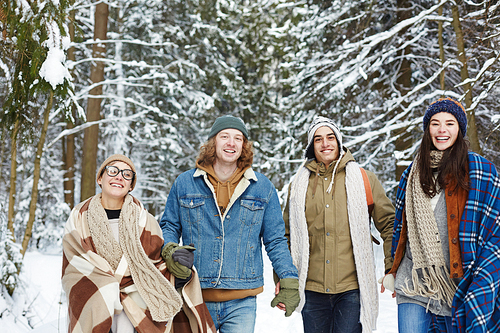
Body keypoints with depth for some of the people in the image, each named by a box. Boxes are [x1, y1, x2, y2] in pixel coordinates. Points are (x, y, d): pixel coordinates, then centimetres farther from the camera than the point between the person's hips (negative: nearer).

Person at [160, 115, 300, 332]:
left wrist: (289, 280, 1)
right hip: (196, 300, 1)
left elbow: (275, 240, 9)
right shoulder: (184, 184, 6)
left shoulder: (262, 188, 6)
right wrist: (170, 250, -8)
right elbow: (169, 226, 13)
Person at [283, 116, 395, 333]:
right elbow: (286, 233, 17)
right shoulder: (299, 183, 11)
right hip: (313, 289, 2)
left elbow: (388, 223, 8)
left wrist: (392, 269, 1)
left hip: (352, 288, -2)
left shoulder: (363, 179, 5)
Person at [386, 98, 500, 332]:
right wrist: (393, 272, 16)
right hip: (414, 285, 3)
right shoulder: (413, 174, 13)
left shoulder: (480, 170, 0)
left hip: (459, 286, -3)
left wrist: (480, 285, -10)